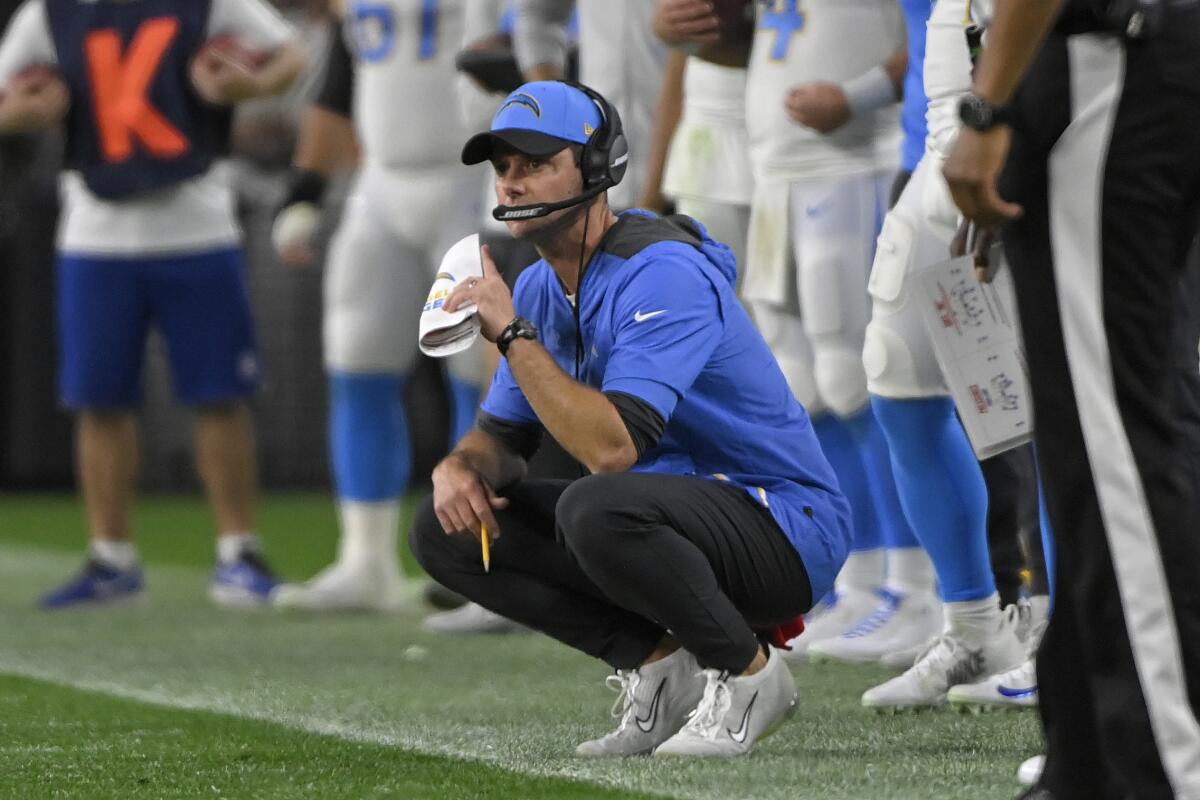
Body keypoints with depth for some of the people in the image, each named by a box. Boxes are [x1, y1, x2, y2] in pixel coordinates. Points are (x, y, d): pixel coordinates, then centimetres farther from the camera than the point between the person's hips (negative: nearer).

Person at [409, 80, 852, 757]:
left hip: (786, 532, -9)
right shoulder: (541, 289, 6)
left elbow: (611, 448, -34)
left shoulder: (663, 275, -22)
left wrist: (512, 333, -28)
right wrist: (462, 466, -9)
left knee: (594, 509, -37)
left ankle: (748, 670, -13)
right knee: (449, 529, -2)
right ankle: (659, 664, 2)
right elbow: (505, 434, 15)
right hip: (674, 513, 9)